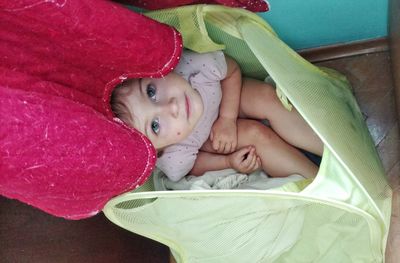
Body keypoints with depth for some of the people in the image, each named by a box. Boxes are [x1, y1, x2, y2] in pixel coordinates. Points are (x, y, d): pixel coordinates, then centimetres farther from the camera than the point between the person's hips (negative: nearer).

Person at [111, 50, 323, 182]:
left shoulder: (200, 66, -41)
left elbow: (232, 71, -16)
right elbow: (193, 167, -15)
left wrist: (227, 118, -24)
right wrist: (229, 161, -26)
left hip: (229, 100, 3)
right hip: (206, 142, -2)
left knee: (266, 95, -21)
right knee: (255, 134, -25)